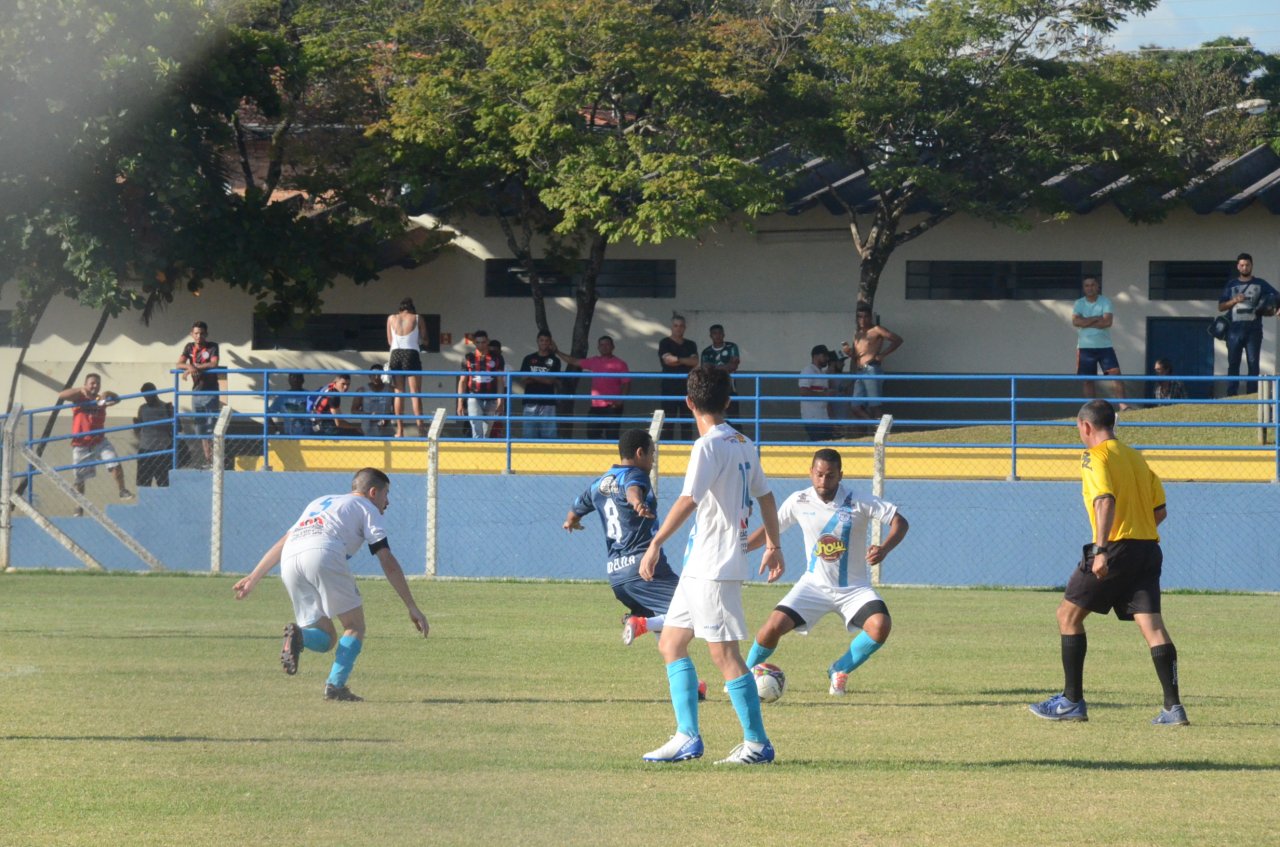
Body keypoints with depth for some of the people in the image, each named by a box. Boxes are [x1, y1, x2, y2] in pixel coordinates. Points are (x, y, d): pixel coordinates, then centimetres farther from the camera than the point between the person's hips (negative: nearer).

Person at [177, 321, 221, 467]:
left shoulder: (212, 347, -4)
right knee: (201, 429, 8)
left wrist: (195, 367, -19)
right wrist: (190, 367, -23)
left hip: (210, 391, -5)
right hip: (196, 392, 5)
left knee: (212, 427, -9)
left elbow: (213, 364, -18)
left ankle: (214, 459, -8)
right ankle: (207, 459, 15)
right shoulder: (189, 347, 9)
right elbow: (180, 364, -2)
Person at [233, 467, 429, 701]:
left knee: (326, 638, 12)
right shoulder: (366, 507, 20)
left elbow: (281, 544, 35)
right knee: (355, 627, 9)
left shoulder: (319, 503, 38)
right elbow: (388, 563, 11)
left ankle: (298, 635, -20)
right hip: (324, 556, -6)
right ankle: (336, 686, -8)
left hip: (289, 561, 6)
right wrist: (412, 608, 11)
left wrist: (253, 578, 37)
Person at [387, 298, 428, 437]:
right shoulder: (417, 318, 1)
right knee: (415, 394, -2)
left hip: (396, 354, 2)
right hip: (412, 354, -2)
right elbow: (424, 339, 5)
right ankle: (420, 426, -11)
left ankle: (400, 430, 1)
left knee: (398, 394, 6)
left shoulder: (391, 318, 8)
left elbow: (390, 341, 12)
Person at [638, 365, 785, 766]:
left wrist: (656, 544, -24)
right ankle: (688, 736, 10)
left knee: (724, 653, -7)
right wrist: (773, 545, 31)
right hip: (699, 566, 9)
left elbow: (688, 501, -25)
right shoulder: (743, 444, 12)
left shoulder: (709, 446, -15)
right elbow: (764, 495, 21)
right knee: (670, 643, 12)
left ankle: (757, 743, -4)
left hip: (714, 567, -9)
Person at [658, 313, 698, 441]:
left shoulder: (690, 345, 14)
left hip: (686, 387, 3)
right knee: (669, 420, -7)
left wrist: (677, 359, -10)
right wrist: (686, 361, -10)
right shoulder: (665, 343, 2)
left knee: (686, 421, 2)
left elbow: (695, 362, -1)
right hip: (670, 388, -3)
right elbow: (668, 359, -13)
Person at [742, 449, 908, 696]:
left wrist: (884, 549, -32)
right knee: (774, 626, -18)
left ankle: (840, 671, -1)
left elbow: (900, 522, -13)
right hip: (814, 585, 1)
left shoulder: (859, 503, -13)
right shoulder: (799, 502, -5)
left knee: (880, 626, -28)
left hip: (854, 588, -1)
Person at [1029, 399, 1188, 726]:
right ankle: (1173, 707, -13)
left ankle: (1073, 701, 7)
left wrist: (1101, 549, -24)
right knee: (1151, 623, -1)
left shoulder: (1095, 456, -3)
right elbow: (1160, 510, 18)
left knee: (1069, 614, 7)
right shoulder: (1136, 457, 19)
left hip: (1116, 548, -7)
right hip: (1148, 546, 7)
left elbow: (1106, 501, -19)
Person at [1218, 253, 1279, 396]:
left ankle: (1252, 395, -4)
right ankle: (1231, 395, 1)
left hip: (1253, 330, -1)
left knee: (1253, 363, -4)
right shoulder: (1231, 285, 14)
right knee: (1233, 363, 0)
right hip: (1235, 330, 1)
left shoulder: (1260, 284, 10)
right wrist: (1234, 301, -7)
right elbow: (1221, 307, 10)